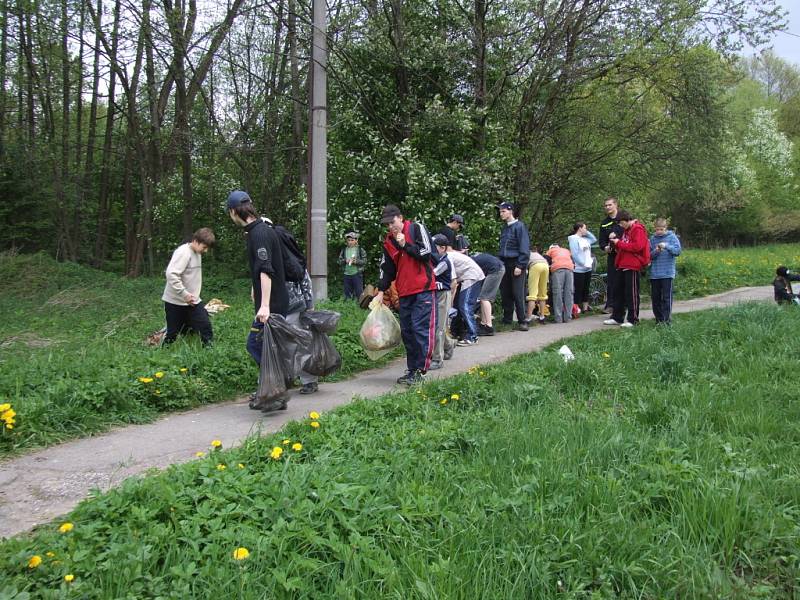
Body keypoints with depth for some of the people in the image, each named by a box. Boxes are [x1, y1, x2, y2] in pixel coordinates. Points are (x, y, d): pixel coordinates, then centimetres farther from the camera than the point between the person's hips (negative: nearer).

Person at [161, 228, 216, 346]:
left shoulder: (197, 253, 9)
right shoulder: (183, 252, -18)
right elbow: (171, 274, -27)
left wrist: (193, 295, 14)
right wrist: (184, 294, -26)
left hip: (193, 301, 8)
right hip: (176, 302, -7)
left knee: (205, 326, -2)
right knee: (172, 333, 3)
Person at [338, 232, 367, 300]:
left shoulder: (360, 249, 0)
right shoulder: (344, 250, 8)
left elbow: (364, 261, -4)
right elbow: (340, 261, 7)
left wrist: (356, 261, -18)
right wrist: (345, 261, -13)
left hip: (357, 274, -3)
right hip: (347, 274, 3)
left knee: (359, 292, -3)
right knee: (347, 292, 10)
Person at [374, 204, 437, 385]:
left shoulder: (417, 229, 0)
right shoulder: (388, 241, 15)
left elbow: (427, 253, -10)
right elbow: (387, 268, 16)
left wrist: (405, 245, -10)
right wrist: (381, 291, 9)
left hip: (423, 290, -6)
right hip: (404, 292, 6)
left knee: (420, 328, -12)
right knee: (406, 331, 8)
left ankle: (420, 370, -10)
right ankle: (411, 370, 16)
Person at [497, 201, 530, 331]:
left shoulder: (519, 226, -7)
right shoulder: (504, 228, 16)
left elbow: (524, 248, -12)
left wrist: (520, 266, -17)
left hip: (515, 264, -7)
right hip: (504, 264, 7)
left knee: (518, 294, -8)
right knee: (505, 293, 7)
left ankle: (522, 321, -4)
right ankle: (507, 319, 15)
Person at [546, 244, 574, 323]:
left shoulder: (550, 251, 28)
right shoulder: (567, 250, 37)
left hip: (557, 269, -3)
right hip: (569, 268, 3)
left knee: (558, 293, -5)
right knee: (569, 293, 3)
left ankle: (558, 318, -10)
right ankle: (567, 317, 1)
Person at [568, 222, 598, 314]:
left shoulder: (585, 239, 14)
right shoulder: (574, 239, -10)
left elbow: (594, 239, 29)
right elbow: (575, 254, -17)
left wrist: (587, 232, 16)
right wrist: (583, 264, -18)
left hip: (588, 268, 8)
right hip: (579, 269, -8)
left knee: (586, 289, 12)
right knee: (578, 290, -6)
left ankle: (585, 308, 19)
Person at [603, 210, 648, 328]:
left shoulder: (638, 229, -10)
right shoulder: (626, 230, 19)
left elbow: (637, 246, -20)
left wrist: (619, 243, -14)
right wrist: (615, 240, 6)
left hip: (632, 266, -10)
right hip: (622, 266, 10)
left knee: (631, 293, -4)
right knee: (618, 291, 11)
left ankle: (633, 319, 3)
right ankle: (617, 318, 18)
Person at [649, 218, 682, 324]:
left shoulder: (672, 237, 0)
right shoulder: (652, 238, 7)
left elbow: (678, 250, -10)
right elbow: (649, 255, 6)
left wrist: (666, 246, -22)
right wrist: (655, 251, -14)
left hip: (668, 273, -3)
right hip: (654, 274, 4)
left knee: (666, 297, -5)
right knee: (655, 297, 8)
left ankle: (667, 320, -1)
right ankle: (659, 319, 19)